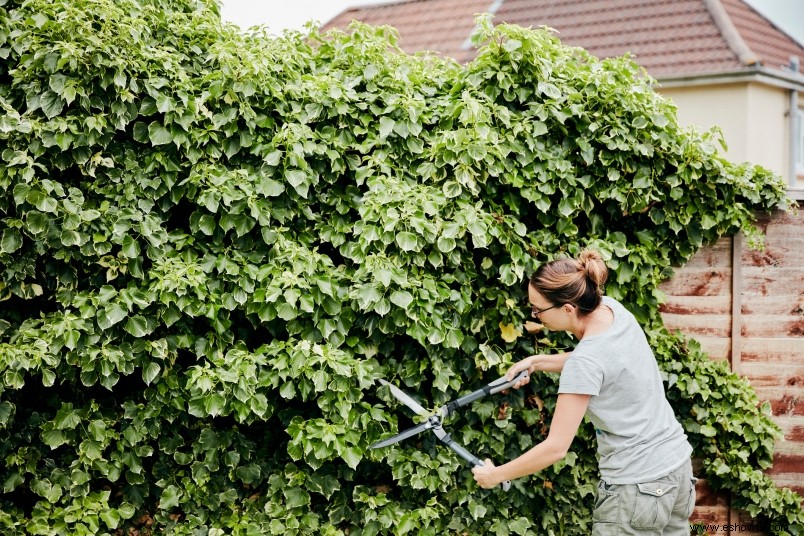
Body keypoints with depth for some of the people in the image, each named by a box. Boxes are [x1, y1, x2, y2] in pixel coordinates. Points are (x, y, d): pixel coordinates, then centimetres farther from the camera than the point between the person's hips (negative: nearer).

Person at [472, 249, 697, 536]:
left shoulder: (585, 361, -25)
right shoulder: (612, 308, -3)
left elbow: (556, 447, -21)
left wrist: (494, 475, -9)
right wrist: (537, 361, 8)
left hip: (639, 488, -8)